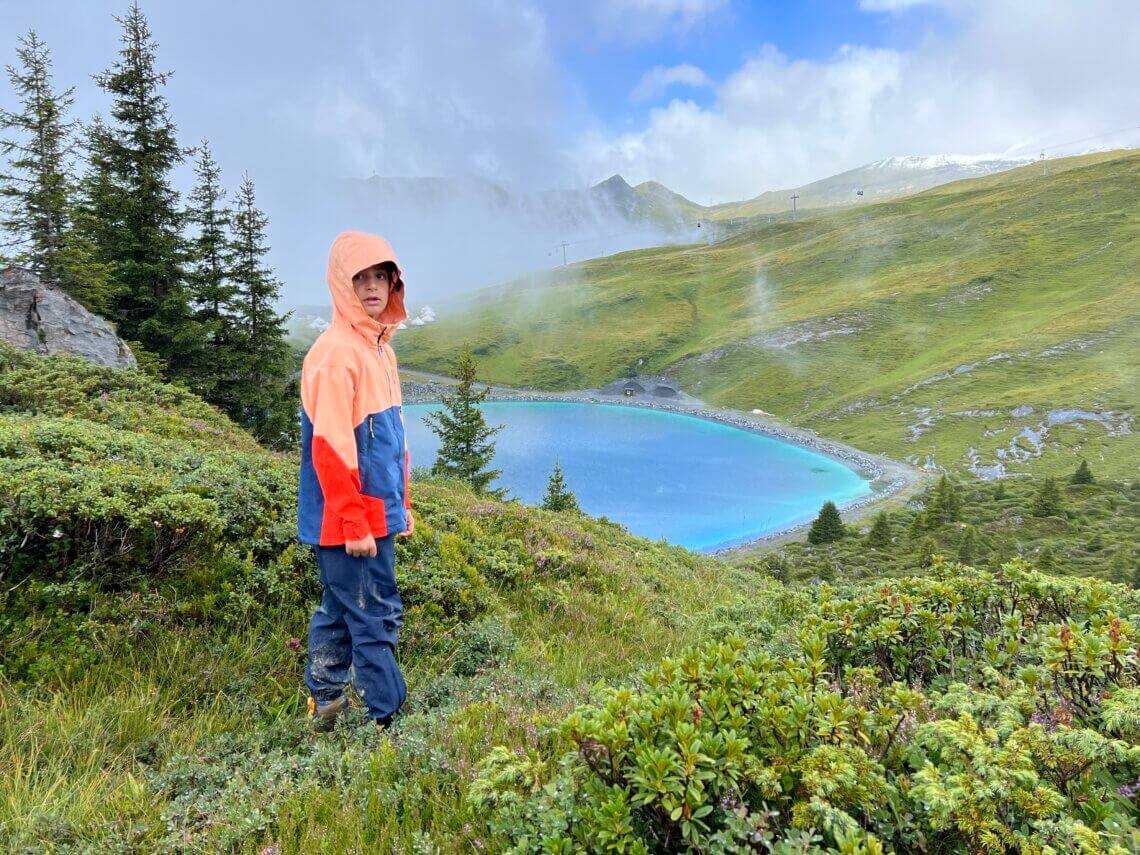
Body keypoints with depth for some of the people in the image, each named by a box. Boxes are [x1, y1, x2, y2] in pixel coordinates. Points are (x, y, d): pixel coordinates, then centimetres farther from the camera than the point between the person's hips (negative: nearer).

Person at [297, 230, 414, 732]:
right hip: (349, 520, -9)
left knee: (340, 611, 18)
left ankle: (325, 706, 33)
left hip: (376, 514, 9)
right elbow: (330, 446, -19)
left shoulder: (379, 347, 13)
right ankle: (388, 721, 10)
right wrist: (356, 525, -19)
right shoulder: (335, 352, -16)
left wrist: (402, 504, 18)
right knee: (376, 618, -1)